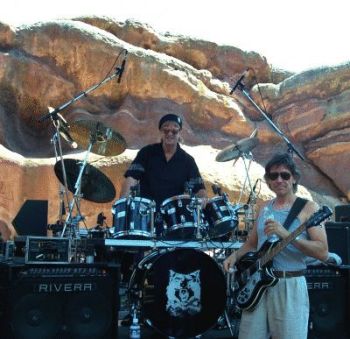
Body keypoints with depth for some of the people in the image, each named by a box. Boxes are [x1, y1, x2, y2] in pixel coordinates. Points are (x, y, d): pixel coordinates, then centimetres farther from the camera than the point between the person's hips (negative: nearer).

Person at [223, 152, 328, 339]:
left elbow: (323, 252, -14)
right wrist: (235, 255, 1)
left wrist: (286, 235, -24)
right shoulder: (265, 208, 13)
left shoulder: (308, 208, -5)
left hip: (290, 286, -5)